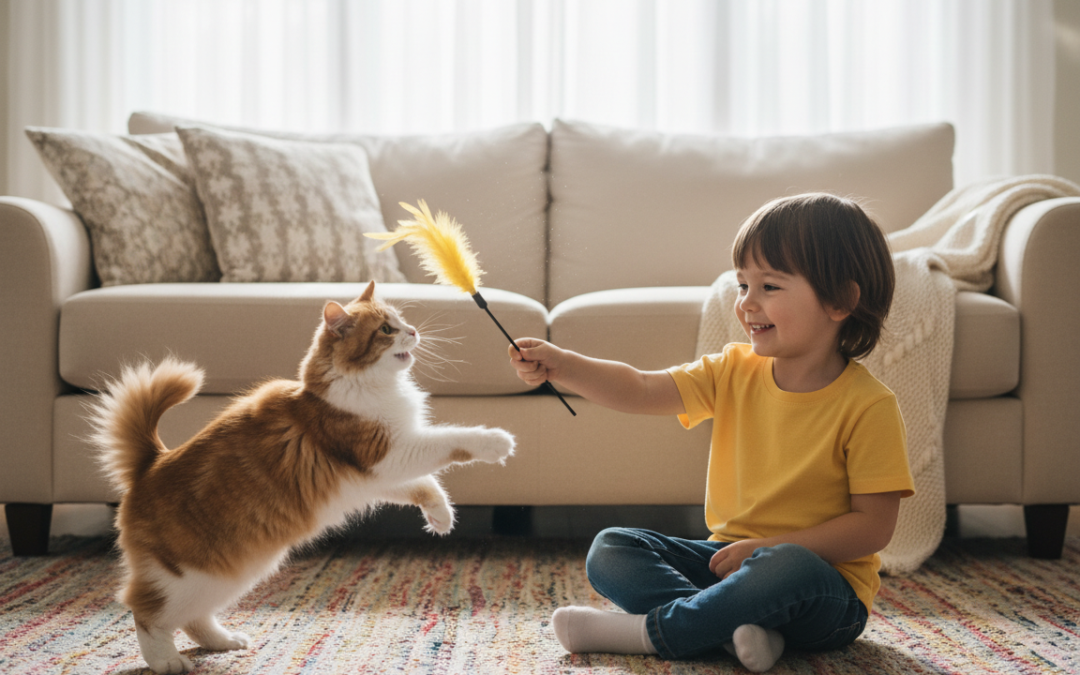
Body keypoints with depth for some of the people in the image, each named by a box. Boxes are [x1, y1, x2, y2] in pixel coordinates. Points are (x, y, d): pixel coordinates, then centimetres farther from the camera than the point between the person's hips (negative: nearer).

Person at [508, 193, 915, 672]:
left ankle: (647, 631, -23)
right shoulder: (734, 372, 2)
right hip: (728, 556, 6)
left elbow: (874, 526, -15)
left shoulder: (868, 407, -14)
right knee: (610, 551, -8)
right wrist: (560, 366, -24)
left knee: (786, 570, -40)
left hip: (827, 585, -6)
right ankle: (739, 627, -29)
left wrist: (769, 546, -21)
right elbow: (640, 391, -7)